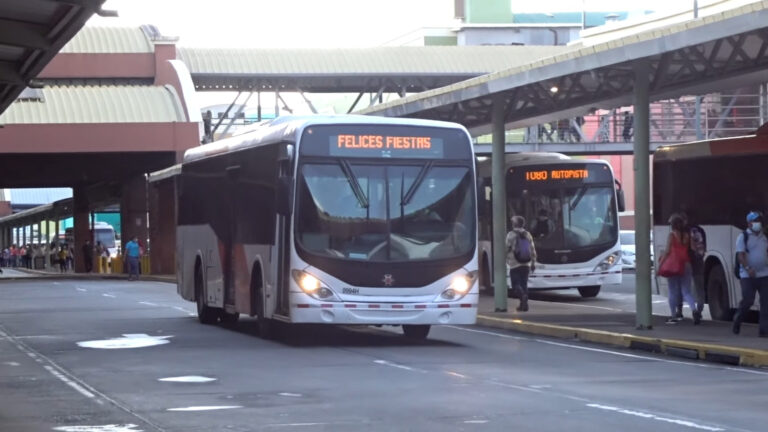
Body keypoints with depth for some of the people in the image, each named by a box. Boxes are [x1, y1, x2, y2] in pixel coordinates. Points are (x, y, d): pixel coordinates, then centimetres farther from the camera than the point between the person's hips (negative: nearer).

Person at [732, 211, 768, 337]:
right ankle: (737, 321, 19)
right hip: (747, 276, -5)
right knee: (747, 301, -8)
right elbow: (740, 255, -12)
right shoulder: (743, 237, -4)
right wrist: (748, 268, -26)